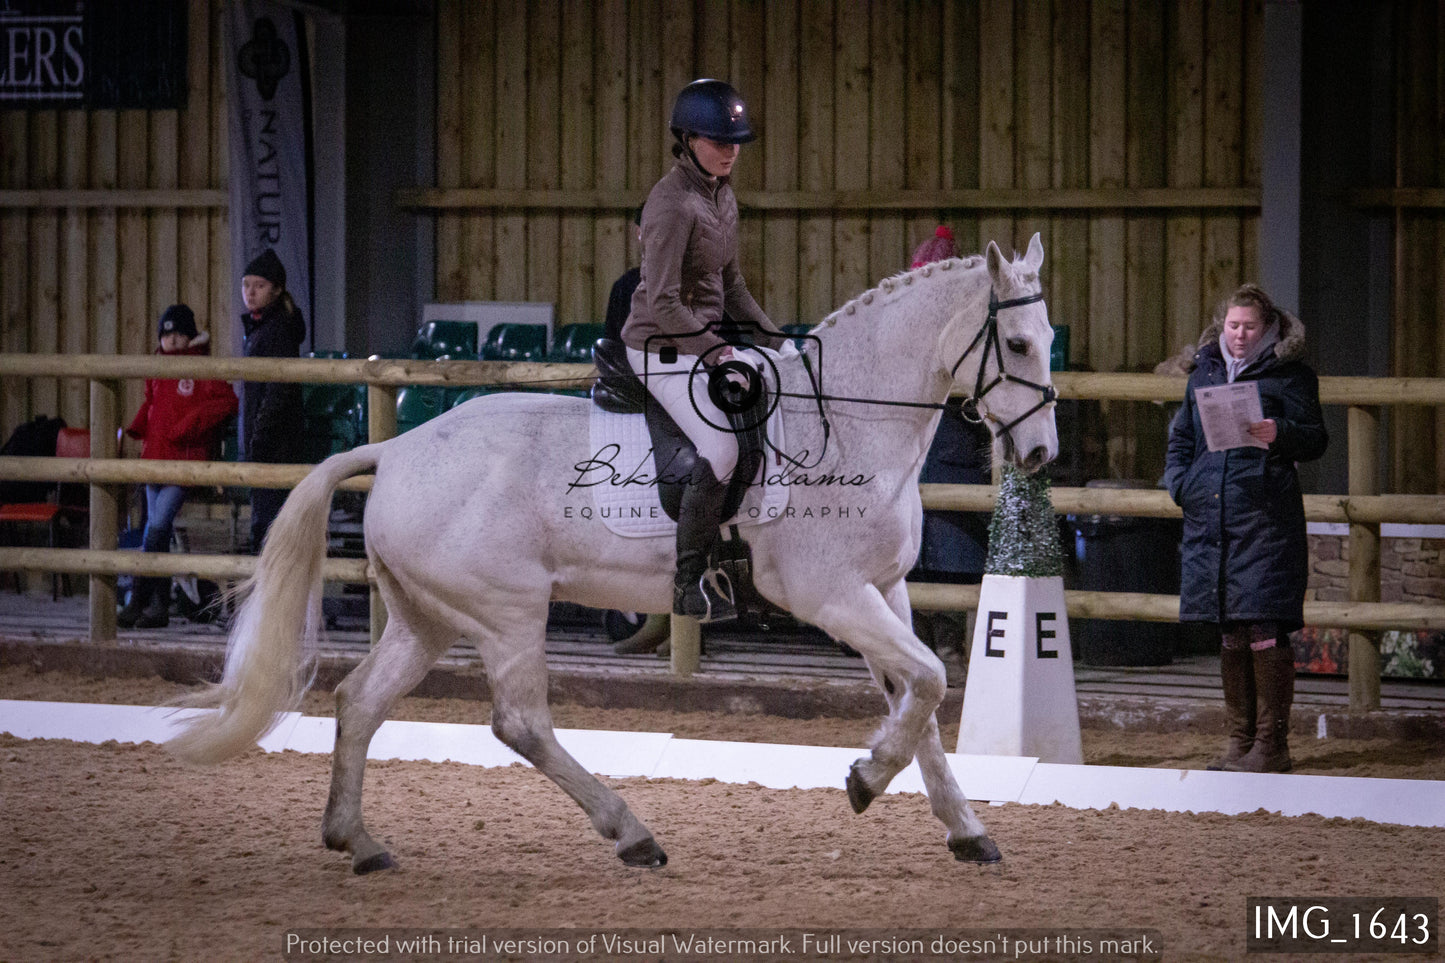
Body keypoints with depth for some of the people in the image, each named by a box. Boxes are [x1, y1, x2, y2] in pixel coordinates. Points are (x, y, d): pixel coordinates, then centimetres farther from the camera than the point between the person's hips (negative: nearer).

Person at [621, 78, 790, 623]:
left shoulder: (723, 198, 10)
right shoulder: (672, 204, -19)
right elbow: (663, 302, -24)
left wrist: (772, 338, 10)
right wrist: (716, 352, -27)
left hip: (707, 340, 10)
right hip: (662, 349, -10)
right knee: (722, 447, -24)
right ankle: (689, 584, -18)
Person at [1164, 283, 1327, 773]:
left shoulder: (1288, 376, 2)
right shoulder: (1205, 373, 17)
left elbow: (1316, 439, -2)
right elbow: (1181, 439, 26)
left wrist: (1281, 435, -22)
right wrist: (1180, 484, 9)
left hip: (1265, 519, -5)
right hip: (1210, 519, 5)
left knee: (1264, 632, -9)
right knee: (1229, 635, 9)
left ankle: (1271, 744, -4)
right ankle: (1240, 739, 16)